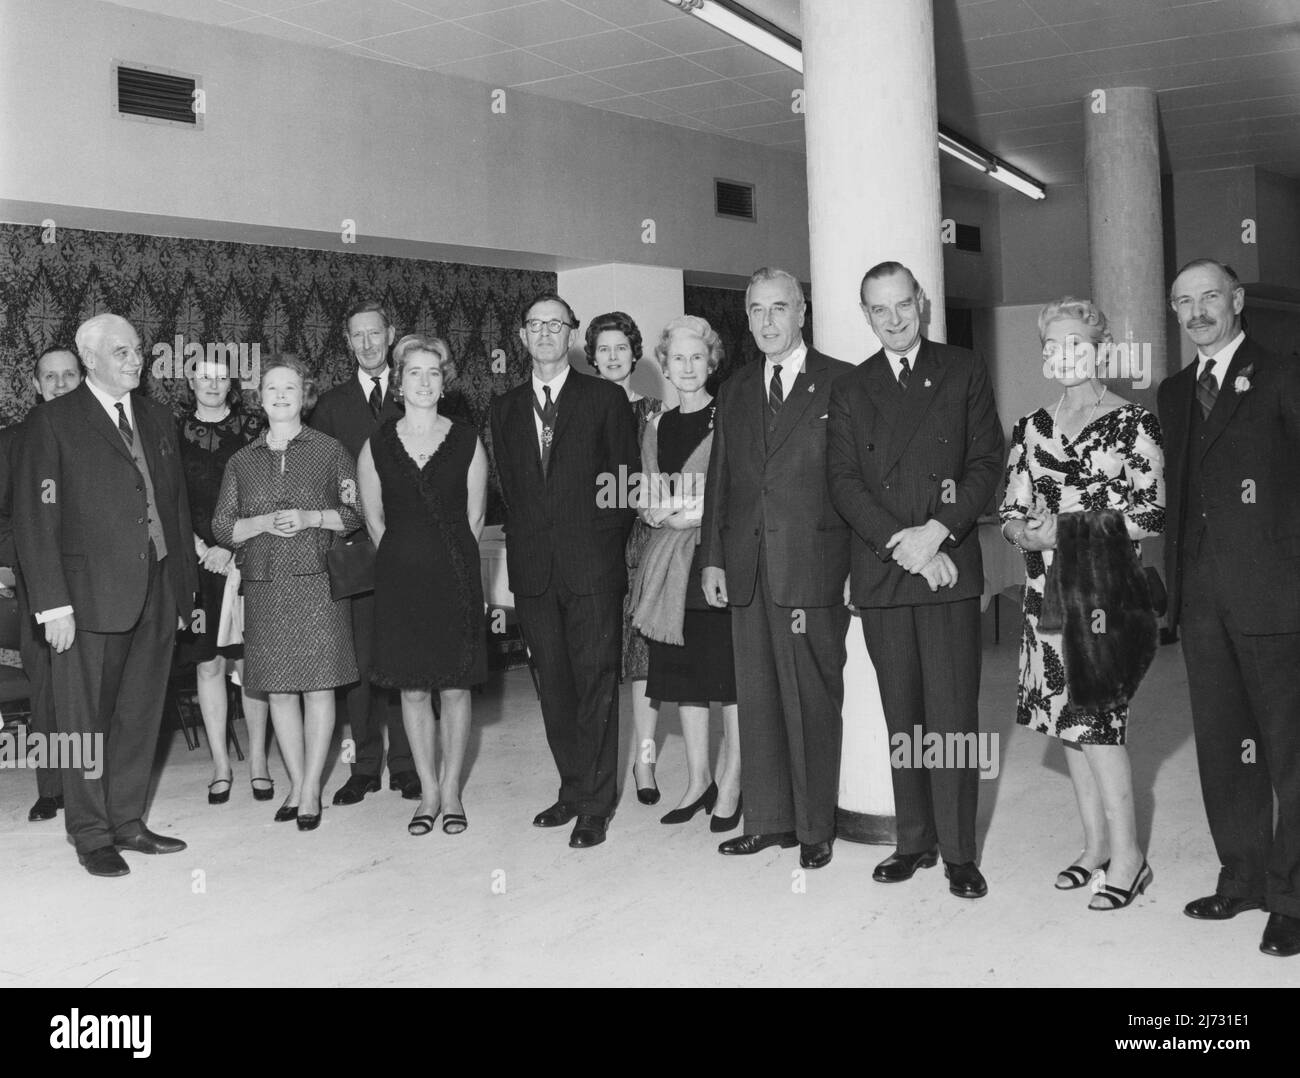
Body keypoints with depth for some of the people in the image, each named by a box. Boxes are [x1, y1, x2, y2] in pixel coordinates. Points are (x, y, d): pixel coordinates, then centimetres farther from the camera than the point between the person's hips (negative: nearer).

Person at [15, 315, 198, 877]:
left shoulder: (157, 419, 13)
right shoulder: (54, 422, -4)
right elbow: (34, 518, -8)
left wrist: (185, 587, 11)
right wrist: (52, 603, -14)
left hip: (156, 594, 5)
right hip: (91, 596, -5)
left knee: (140, 716, 11)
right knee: (86, 720, 4)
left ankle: (126, 821, 24)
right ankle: (91, 835, 17)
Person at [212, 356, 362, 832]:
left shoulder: (330, 451, 4)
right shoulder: (242, 461, 12)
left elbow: (358, 513, 3)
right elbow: (221, 527, 10)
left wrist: (310, 517, -12)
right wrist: (263, 523, -8)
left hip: (318, 582, -3)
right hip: (264, 587, 3)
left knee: (318, 684, -3)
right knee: (278, 689, 5)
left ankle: (311, 789, 5)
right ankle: (297, 786, 17)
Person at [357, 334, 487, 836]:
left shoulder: (467, 442, 1)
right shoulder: (377, 446, 3)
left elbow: (474, 518, 7)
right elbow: (373, 519, 12)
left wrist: (450, 562, 8)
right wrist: (405, 562, 12)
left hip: (456, 577, -1)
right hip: (400, 578, 1)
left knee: (455, 686, 3)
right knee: (412, 688, 5)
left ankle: (451, 790, 17)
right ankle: (428, 792, 17)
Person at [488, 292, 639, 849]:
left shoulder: (606, 398, 3)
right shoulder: (505, 407, 14)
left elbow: (629, 480, 2)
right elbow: (507, 485, 15)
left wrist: (604, 544, -3)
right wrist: (526, 544, 6)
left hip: (592, 564, -3)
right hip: (533, 568, 4)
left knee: (596, 683, -1)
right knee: (554, 685, 9)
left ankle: (597, 804, 6)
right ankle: (573, 789, 21)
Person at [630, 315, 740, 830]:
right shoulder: (657, 427, 15)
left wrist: (697, 515, -14)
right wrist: (663, 513, -3)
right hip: (672, 565, 6)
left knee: (732, 676, 0)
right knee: (684, 677, 11)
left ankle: (731, 783, 11)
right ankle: (698, 780, 22)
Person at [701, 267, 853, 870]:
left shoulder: (841, 384, 0)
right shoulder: (734, 391, 15)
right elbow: (719, 479, 15)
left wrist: (860, 567, -9)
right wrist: (712, 558, 8)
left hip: (814, 568, -5)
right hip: (747, 570, 5)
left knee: (813, 700, 2)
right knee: (757, 697, 10)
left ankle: (815, 827, 14)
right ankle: (767, 819, 22)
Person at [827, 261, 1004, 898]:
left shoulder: (964, 373, 9)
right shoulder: (850, 391, 13)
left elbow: (987, 463, 2)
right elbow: (843, 481, 3)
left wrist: (937, 530, -12)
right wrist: (899, 540, -10)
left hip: (948, 566, -2)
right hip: (881, 573, 2)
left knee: (953, 715, -3)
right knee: (902, 718, 7)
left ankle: (959, 851, 7)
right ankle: (914, 841, 18)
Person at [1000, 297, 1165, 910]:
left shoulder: (1135, 424, -3)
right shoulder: (1030, 430, 11)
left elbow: (1153, 516, -8)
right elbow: (1011, 513, 11)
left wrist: (1070, 529, -15)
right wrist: (1028, 534, -12)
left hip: (1107, 590, -5)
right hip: (1049, 594, 5)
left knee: (1095, 718, -8)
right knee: (1070, 720, 9)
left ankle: (1127, 854, 5)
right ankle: (1096, 846, 21)